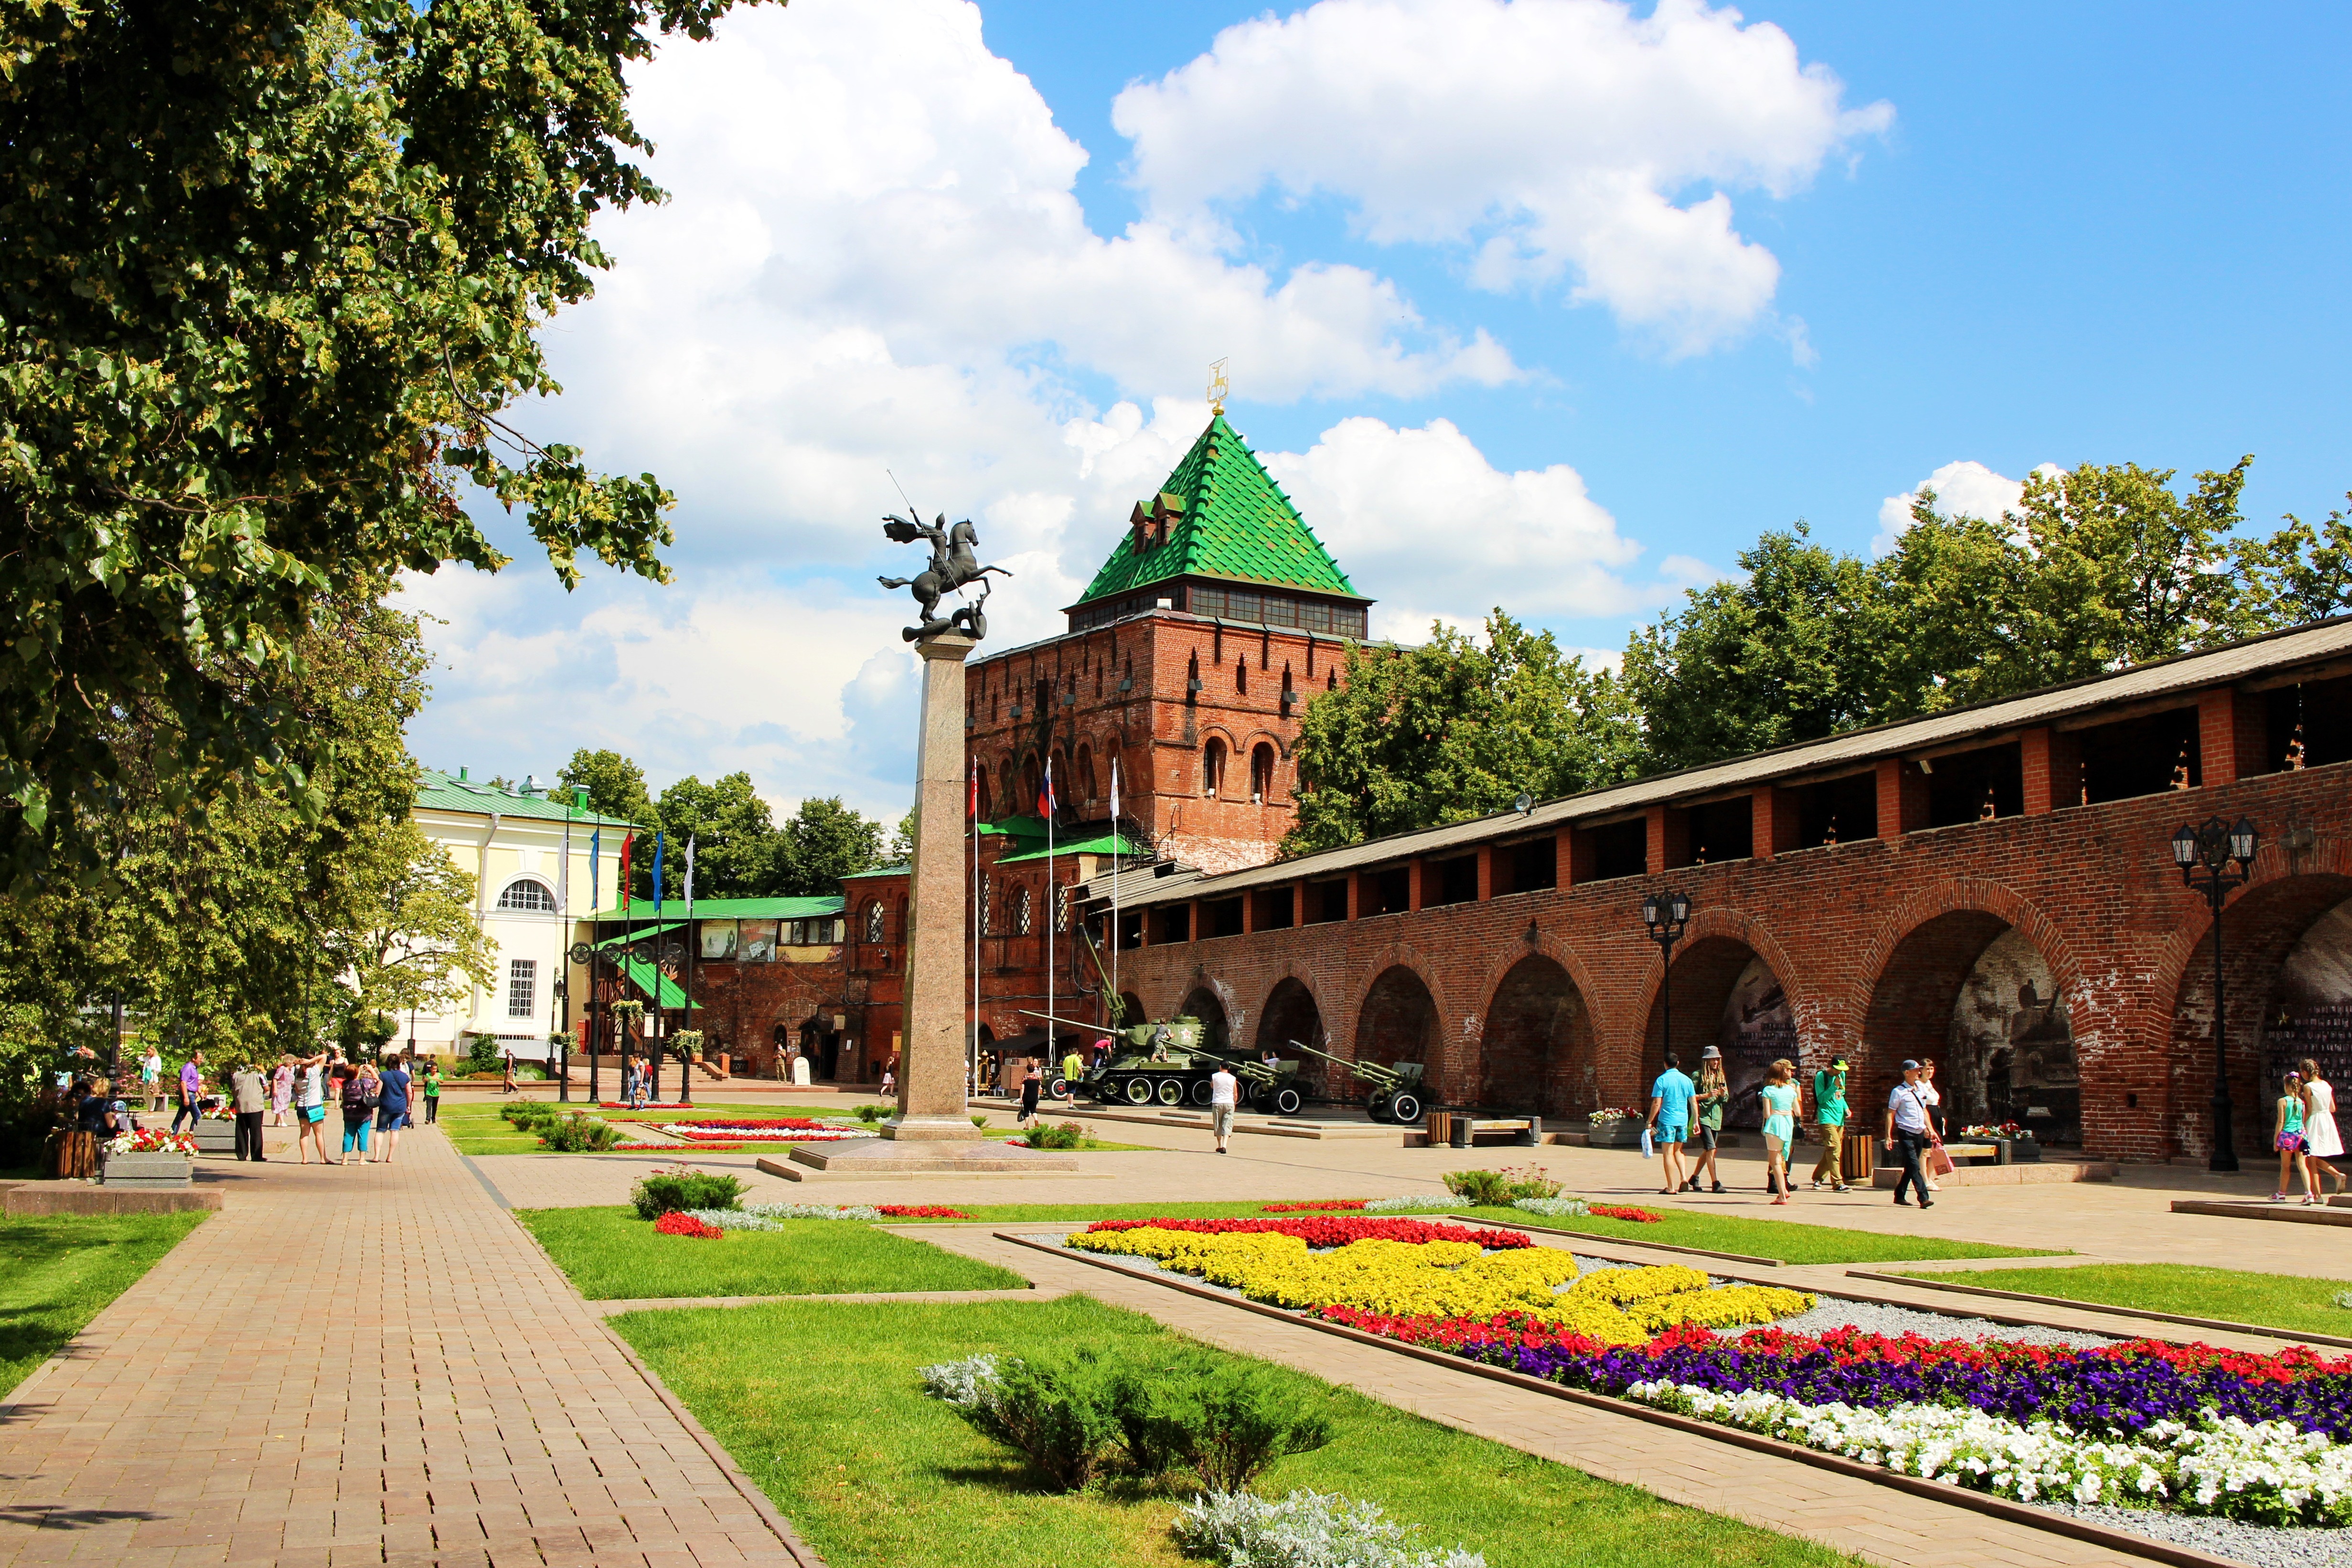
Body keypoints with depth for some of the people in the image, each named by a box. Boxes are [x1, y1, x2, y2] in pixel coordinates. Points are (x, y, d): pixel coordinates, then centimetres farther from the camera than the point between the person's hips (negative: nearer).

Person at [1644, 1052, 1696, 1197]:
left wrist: (1650, 1122, -4)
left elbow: (1657, 1103, -11)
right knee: (1678, 1150, 21)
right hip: (1683, 1120, 4)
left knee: (1668, 1153, 1)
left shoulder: (1662, 1080, -7)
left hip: (1667, 1120, -4)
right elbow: (1694, 1102, 5)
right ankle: (1683, 1178, 5)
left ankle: (1671, 1187, 1)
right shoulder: (1686, 1080, 5)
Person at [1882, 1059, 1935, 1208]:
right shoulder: (1899, 1092, -6)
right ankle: (1923, 1198, -19)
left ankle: (1899, 1196, 20)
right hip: (1906, 1133, -7)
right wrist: (1888, 1136, -11)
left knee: (1910, 1166, 10)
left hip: (1920, 1133, 7)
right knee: (1914, 1166, -13)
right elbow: (1891, 1114, -6)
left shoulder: (1921, 1089, 13)